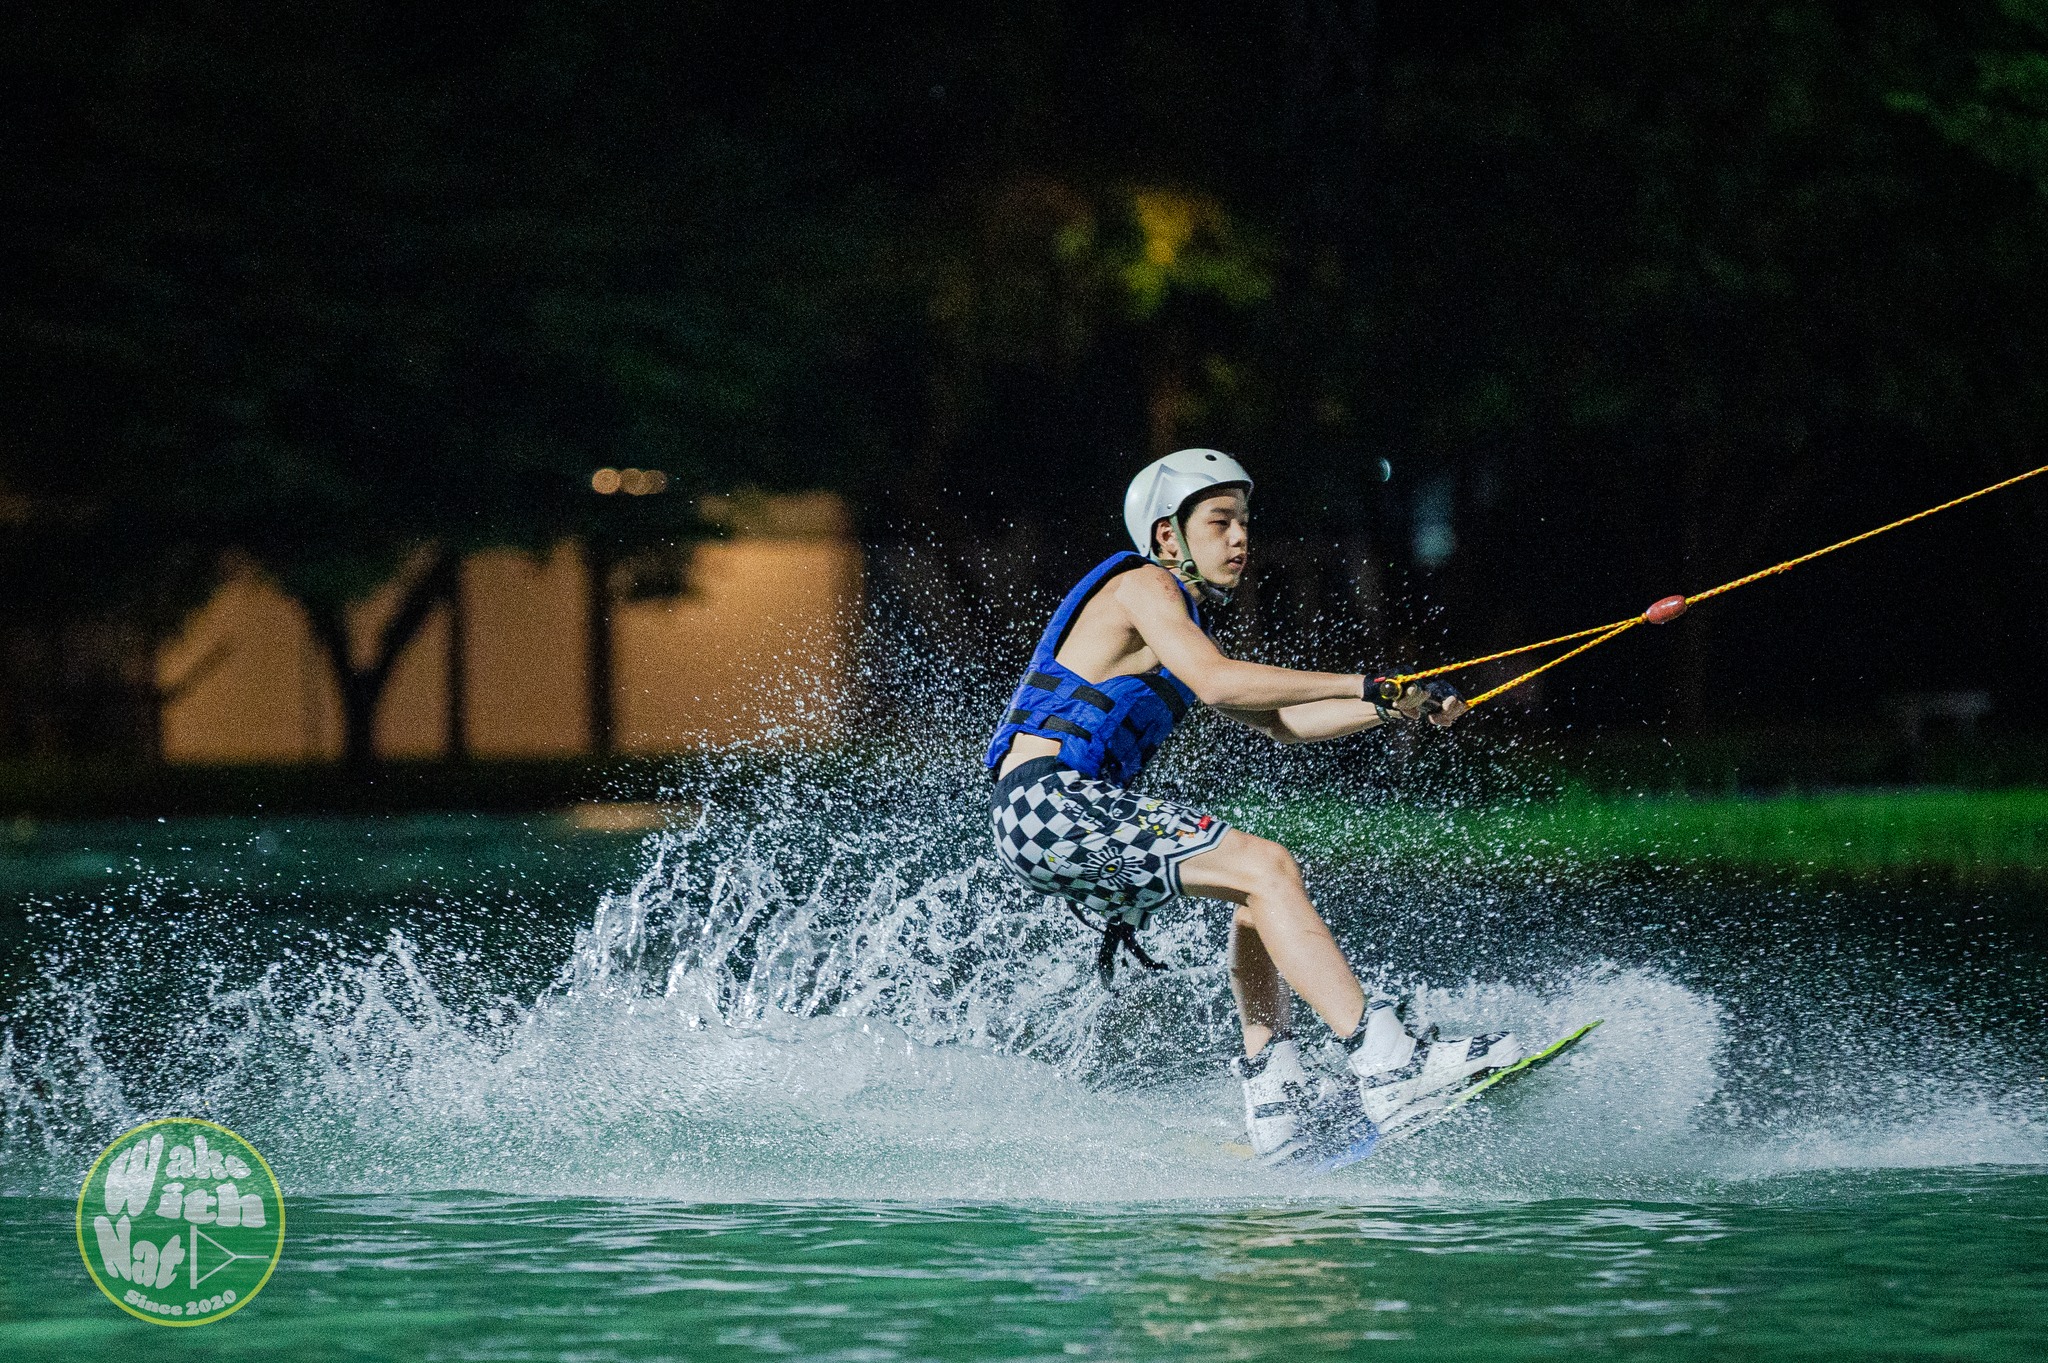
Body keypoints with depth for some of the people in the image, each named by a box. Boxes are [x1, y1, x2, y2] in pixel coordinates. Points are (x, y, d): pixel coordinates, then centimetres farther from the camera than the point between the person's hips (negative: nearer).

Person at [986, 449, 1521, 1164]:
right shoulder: (1143, 584, -3)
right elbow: (1217, 683, -20)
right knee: (1266, 870, -18)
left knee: (1260, 900, 14)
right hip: (1047, 799, -10)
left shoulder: (1178, 619, 27)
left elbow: (1277, 720, 24)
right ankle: (1385, 1064, -27)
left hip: (1050, 823, 10)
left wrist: (1395, 706, 12)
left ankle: (1274, 1106, 5)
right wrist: (1363, 686, -18)